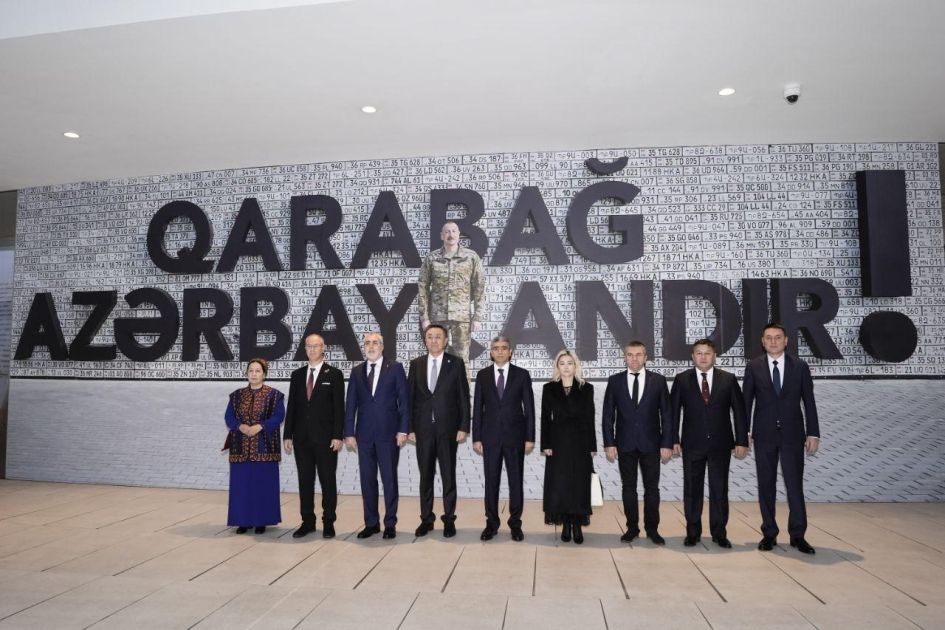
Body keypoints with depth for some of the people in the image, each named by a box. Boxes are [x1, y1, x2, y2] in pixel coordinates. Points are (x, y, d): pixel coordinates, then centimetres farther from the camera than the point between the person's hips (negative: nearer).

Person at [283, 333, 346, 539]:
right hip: (302, 437, 4)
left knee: (327, 480, 3)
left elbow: (339, 407, -5)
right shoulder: (297, 375, 11)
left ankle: (328, 522, 12)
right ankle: (307, 522, 18)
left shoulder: (334, 374, -1)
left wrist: (337, 436, -12)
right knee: (305, 480, 8)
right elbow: (291, 406, 10)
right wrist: (288, 435, 4)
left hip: (325, 437, -4)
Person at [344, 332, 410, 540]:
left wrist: (403, 430, -9)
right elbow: (350, 404, 8)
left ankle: (390, 523, 14)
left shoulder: (395, 368, 1)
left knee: (389, 479, 3)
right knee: (367, 480, 7)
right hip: (364, 434, 3)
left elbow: (403, 400, -2)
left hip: (388, 433, -3)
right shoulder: (357, 371, 10)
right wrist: (349, 433, 2)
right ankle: (371, 523, 18)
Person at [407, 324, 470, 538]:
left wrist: (463, 427, -7)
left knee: (448, 475, 5)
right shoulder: (416, 364, 6)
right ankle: (426, 519, 19)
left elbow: (464, 397, -1)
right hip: (423, 428, 2)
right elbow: (410, 397, 6)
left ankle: (449, 519, 16)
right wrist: (409, 427, 0)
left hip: (448, 428, -2)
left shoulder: (456, 363, 0)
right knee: (425, 475, 9)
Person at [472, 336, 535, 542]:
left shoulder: (522, 374, 1)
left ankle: (515, 523, 17)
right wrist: (476, 437, 0)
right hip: (490, 435, 1)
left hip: (515, 435, -1)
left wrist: (530, 438, -5)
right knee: (491, 480, 6)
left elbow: (529, 408, 0)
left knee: (516, 481, 5)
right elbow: (477, 408, 5)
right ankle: (491, 523, 17)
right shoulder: (482, 375, 4)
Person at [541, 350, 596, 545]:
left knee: (579, 484, 2)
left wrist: (592, 447, -1)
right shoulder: (549, 388, 4)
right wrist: (546, 444, -5)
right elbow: (545, 418, 2)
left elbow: (590, 419, 2)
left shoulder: (586, 389, 3)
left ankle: (577, 525, 13)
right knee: (559, 485, 1)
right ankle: (565, 525, 13)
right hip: (558, 443, 0)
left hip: (580, 443, 0)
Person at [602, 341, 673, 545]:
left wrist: (667, 444, -4)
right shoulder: (614, 381, 2)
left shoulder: (658, 380, 1)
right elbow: (608, 415, 2)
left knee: (652, 488, 6)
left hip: (650, 443, 0)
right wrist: (609, 443, -4)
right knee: (629, 487, 8)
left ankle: (652, 529, 18)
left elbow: (666, 414, 1)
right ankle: (632, 527, 19)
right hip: (625, 444, 0)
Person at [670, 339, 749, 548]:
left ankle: (719, 533, 18)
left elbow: (739, 411, 3)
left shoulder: (728, 379, 3)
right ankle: (693, 532, 17)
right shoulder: (682, 379, 2)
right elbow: (673, 411, 2)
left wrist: (742, 441, -2)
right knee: (692, 489, 6)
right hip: (692, 444, 0)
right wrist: (674, 440, -4)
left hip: (720, 444, 0)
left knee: (720, 489, 6)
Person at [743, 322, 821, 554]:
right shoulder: (753, 367, 2)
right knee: (766, 485, 6)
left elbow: (809, 402, 3)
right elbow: (746, 401, 3)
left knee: (795, 484, -1)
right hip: (764, 435, 0)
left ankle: (797, 535, 10)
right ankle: (769, 533, 16)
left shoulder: (800, 366, 3)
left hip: (792, 434, 0)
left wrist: (813, 434, -2)